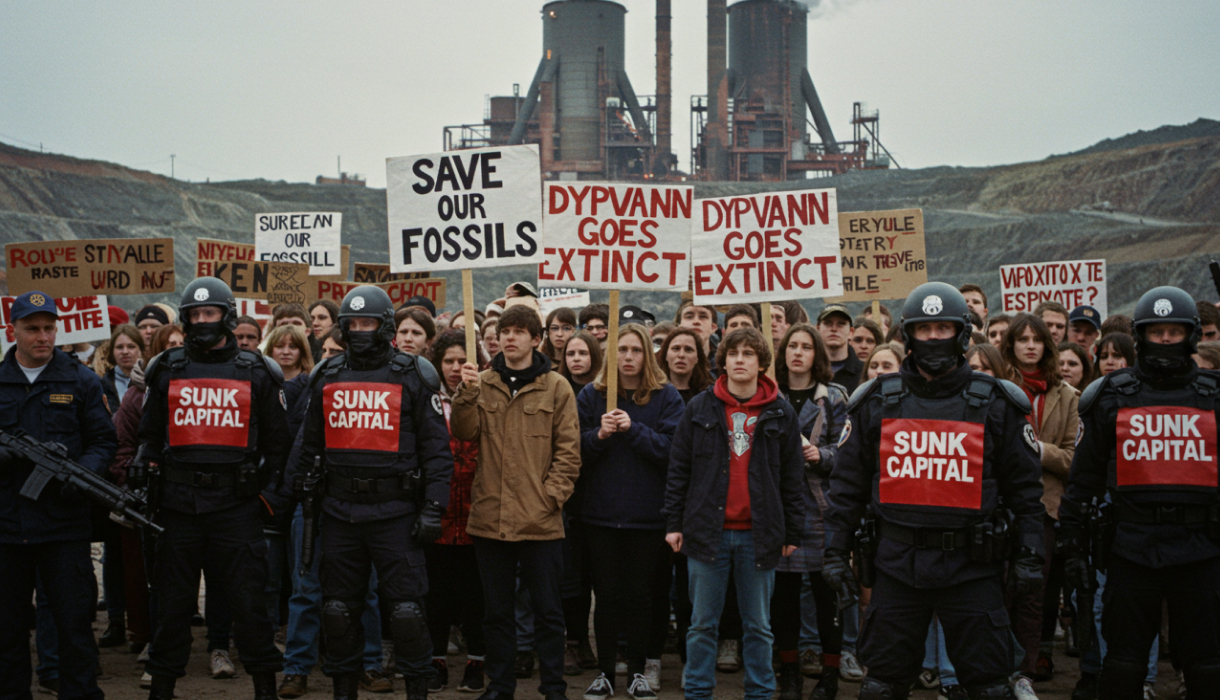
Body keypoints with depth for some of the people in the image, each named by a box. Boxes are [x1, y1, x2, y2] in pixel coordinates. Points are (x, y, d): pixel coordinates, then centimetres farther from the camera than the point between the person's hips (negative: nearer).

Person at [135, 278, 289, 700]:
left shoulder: (256, 372, 5)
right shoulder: (166, 370, 9)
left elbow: (276, 440, 9)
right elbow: (151, 432, 18)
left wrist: (275, 489, 2)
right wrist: (142, 461, -1)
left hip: (236, 502, -2)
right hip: (178, 501, 2)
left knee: (247, 597, 1)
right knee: (173, 598, 10)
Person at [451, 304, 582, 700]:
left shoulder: (556, 388, -1)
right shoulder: (483, 383, 7)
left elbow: (568, 451, -2)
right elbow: (464, 433, -3)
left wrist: (550, 496, -10)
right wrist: (467, 393, -17)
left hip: (540, 520, -2)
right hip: (489, 516, 3)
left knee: (547, 608, 6)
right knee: (496, 608, 13)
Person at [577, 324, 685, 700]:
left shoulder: (666, 397, 0)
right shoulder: (591, 395, 5)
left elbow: (671, 449, -9)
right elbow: (576, 451, 2)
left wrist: (632, 429, -19)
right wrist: (600, 434, -16)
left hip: (647, 514, -1)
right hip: (601, 513, 1)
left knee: (640, 595, 6)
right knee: (607, 594, 6)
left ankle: (638, 669, 20)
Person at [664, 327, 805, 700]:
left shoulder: (781, 413, 4)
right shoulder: (699, 408, 3)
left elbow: (793, 478, 6)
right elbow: (678, 470, 5)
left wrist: (792, 532, 4)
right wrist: (674, 523, 0)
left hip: (758, 535, 0)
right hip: (707, 532, 0)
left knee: (758, 626, 9)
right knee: (702, 625, 7)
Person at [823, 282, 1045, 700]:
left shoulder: (995, 404, 2)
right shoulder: (877, 402, 4)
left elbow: (1023, 486, 5)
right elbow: (847, 484, 7)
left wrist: (1029, 556, -1)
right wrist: (835, 551, 3)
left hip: (971, 565, -1)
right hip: (897, 560, 1)